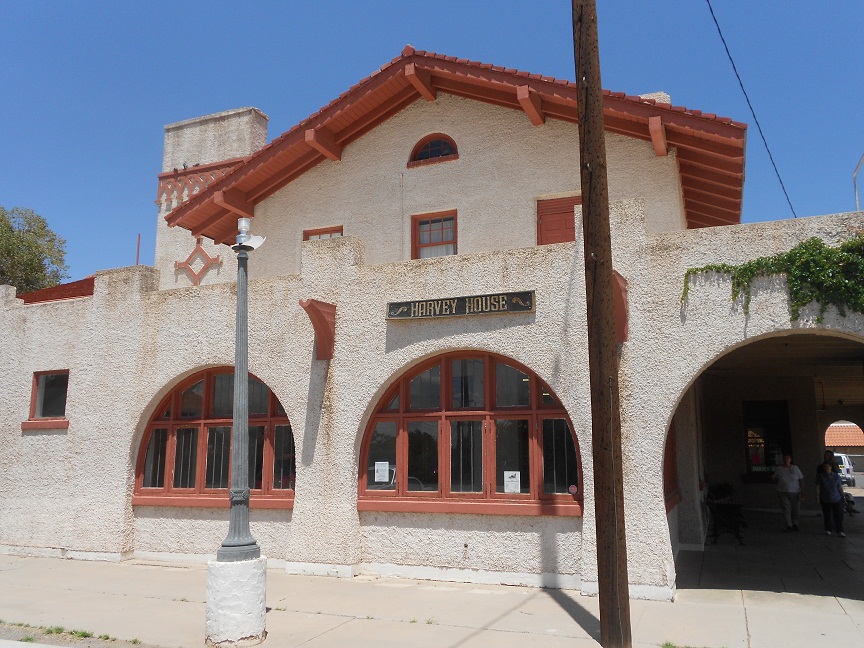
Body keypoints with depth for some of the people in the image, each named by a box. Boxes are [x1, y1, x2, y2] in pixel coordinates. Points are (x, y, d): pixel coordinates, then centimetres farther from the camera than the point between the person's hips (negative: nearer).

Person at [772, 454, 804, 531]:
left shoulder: (795, 468, 5)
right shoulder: (778, 469, 4)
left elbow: (801, 480, 5)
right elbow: (776, 480, 12)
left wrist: (802, 491, -2)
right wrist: (773, 478, -11)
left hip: (795, 493, 1)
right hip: (783, 493, -1)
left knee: (795, 509, 5)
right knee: (786, 509, -6)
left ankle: (795, 524, 21)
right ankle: (789, 526, -3)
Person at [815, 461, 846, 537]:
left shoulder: (836, 476, 1)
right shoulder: (820, 476, -1)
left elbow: (840, 487, 5)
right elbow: (818, 487, -1)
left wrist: (843, 496, 5)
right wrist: (818, 496, -7)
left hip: (837, 499, 0)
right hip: (825, 500, 0)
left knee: (838, 516, -3)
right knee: (827, 515, 7)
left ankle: (840, 531, 0)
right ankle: (828, 530, 20)